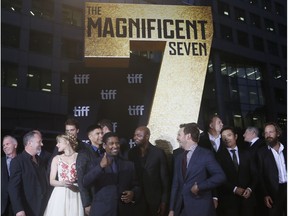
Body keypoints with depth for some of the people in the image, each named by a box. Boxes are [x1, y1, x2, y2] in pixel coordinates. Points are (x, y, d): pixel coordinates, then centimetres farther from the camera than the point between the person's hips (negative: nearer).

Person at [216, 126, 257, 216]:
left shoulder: (246, 154, 12)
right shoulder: (219, 155, 1)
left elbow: (254, 174, 10)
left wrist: (250, 188, -6)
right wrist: (234, 189, -13)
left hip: (247, 197, 3)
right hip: (228, 198, -2)